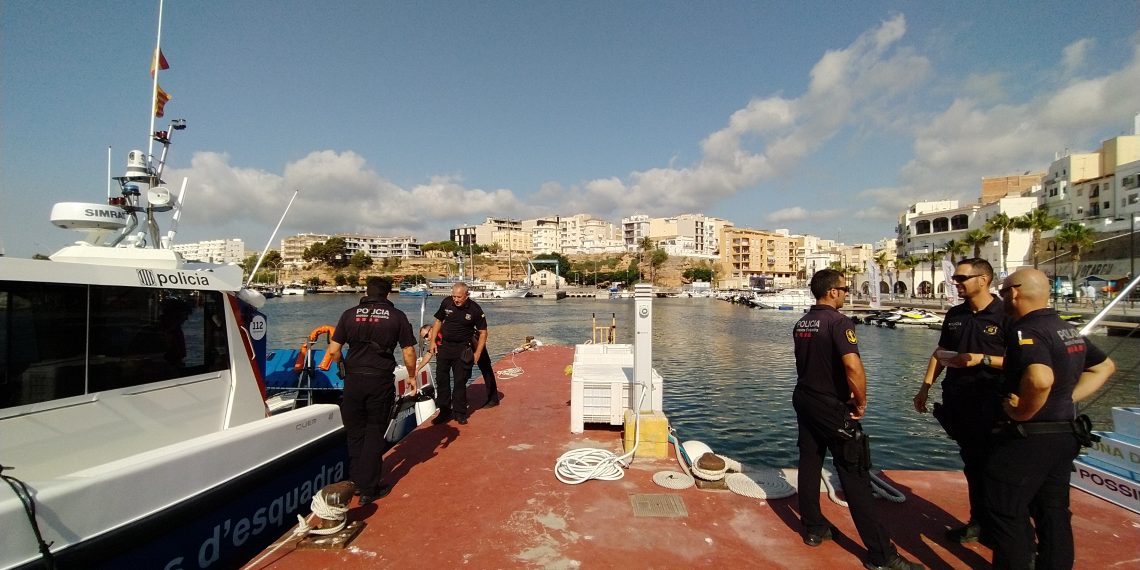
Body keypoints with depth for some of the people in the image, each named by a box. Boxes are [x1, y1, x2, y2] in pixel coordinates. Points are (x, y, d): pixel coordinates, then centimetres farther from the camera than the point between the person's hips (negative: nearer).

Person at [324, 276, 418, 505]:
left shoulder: (349, 314, 3)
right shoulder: (397, 316, -2)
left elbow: (334, 350, 0)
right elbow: (409, 352, -3)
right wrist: (412, 377, 12)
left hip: (353, 380, 2)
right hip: (381, 382, -2)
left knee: (355, 433, 18)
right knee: (374, 433, 10)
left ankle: (357, 481, 31)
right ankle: (369, 489, 16)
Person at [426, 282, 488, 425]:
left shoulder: (475, 309, -13)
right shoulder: (446, 303, -5)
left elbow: (483, 332, -5)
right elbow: (438, 321, 9)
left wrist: (477, 353, -10)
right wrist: (433, 341, 3)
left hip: (462, 349, -3)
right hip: (444, 346, 3)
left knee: (460, 381, 3)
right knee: (441, 379, 7)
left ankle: (459, 412, 16)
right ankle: (444, 411, 19)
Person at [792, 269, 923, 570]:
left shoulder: (801, 323, 7)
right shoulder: (838, 321, -17)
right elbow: (853, 367, -29)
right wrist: (861, 402, -14)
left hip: (804, 401, 8)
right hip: (832, 408, -7)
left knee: (809, 464, 15)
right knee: (855, 477, -1)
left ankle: (813, 529, 27)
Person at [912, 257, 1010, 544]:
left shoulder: (1005, 315, -9)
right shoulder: (954, 314, 9)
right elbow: (940, 353, 15)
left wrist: (982, 359, -22)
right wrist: (925, 387, 10)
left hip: (990, 404, -5)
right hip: (957, 401, 5)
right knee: (972, 464, 13)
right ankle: (979, 522, 26)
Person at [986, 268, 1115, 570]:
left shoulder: (1026, 331, -21)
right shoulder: (1068, 329, 10)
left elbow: (1040, 378, -39)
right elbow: (1105, 366, 24)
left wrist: (1020, 413, -24)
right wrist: (1069, 397, 15)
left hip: (1028, 440, -10)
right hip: (1066, 435, 10)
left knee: (1007, 516, 2)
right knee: (1054, 514, 20)